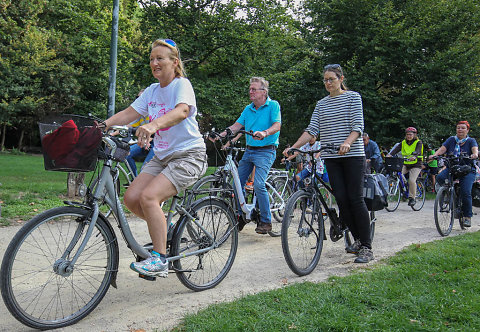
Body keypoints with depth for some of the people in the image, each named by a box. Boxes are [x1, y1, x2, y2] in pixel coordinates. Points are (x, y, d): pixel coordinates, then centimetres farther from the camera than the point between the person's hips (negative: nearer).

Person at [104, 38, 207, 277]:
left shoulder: (182, 84, -9)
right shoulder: (152, 90, 13)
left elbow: (182, 111, -30)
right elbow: (128, 114, 6)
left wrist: (153, 125, -48)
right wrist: (101, 125, -11)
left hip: (188, 155, -7)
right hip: (161, 156, 7)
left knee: (148, 197, -25)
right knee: (131, 198, -9)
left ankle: (160, 259, -14)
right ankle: (164, 230, 18)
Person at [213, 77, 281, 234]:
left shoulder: (273, 105, -3)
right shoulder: (248, 108, 14)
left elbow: (277, 125, -15)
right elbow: (237, 125, 9)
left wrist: (264, 133, -35)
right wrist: (220, 135, -6)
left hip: (266, 151, -7)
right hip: (249, 150, 7)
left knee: (258, 184, -21)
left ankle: (266, 221, -8)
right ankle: (240, 216, 19)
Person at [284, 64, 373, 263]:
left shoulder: (353, 97, 2)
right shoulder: (321, 104, 15)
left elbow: (358, 126, -9)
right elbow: (312, 130, 7)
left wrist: (347, 143, -29)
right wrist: (293, 147, -7)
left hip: (353, 155, -4)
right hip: (331, 158, 4)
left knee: (355, 199, -9)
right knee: (341, 199, 0)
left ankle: (366, 247, -3)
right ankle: (358, 239, 16)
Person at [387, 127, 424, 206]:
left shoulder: (418, 142, -3)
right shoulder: (403, 143, 8)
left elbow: (417, 151, -22)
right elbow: (396, 149, -8)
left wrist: (414, 156, -45)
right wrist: (389, 154, -28)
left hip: (416, 165, -4)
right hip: (405, 164, 4)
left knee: (412, 180, -21)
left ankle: (412, 198, -2)